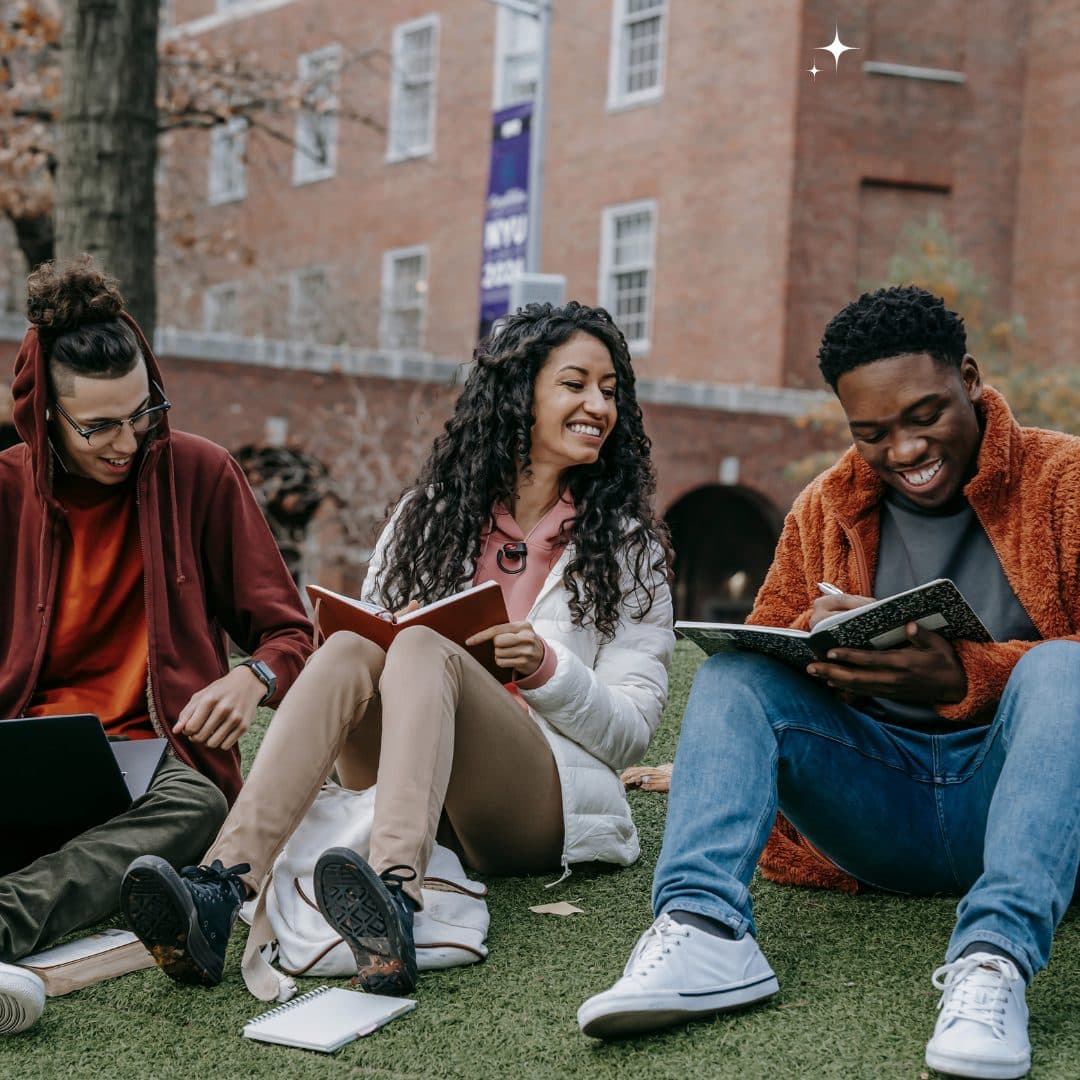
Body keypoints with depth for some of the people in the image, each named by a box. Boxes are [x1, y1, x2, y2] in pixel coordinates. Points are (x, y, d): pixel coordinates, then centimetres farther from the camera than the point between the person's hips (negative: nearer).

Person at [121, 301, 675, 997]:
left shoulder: (628, 545, 9)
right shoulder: (429, 513, 16)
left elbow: (633, 729, 4)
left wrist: (547, 668, -15)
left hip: (545, 802, -3)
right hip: (404, 786, 3)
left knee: (422, 649, -30)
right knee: (350, 650, -28)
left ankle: (397, 901, -58)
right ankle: (220, 893, -49)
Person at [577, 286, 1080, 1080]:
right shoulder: (825, 510, 12)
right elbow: (763, 648, 11)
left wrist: (962, 676, -29)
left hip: (1008, 799, -3)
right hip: (879, 814, 4)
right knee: (730, 672, -15)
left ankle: (995, 956, -48)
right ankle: (705, 929, -37)